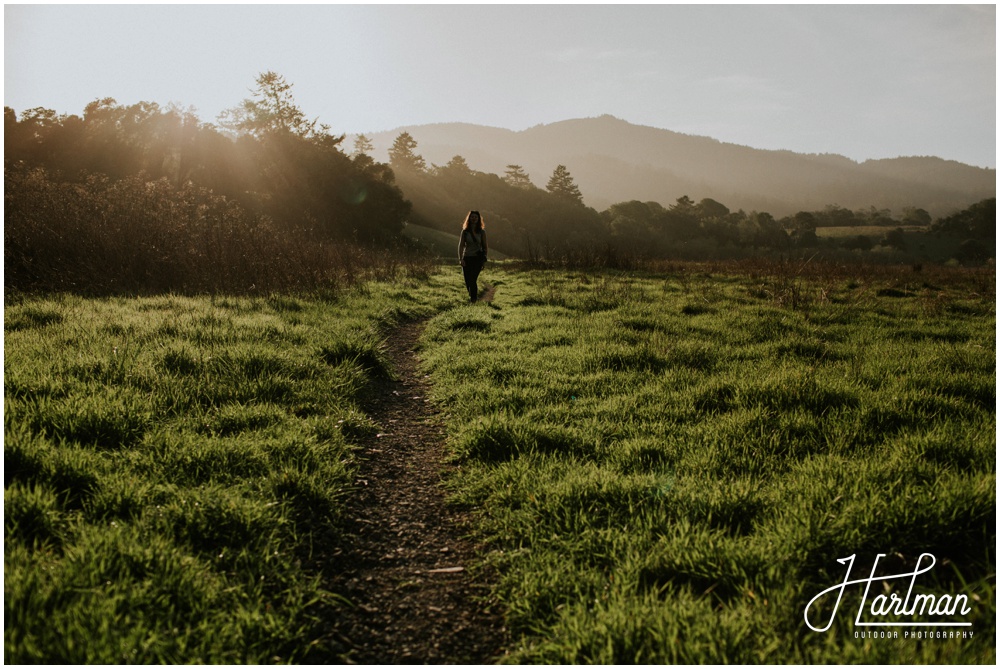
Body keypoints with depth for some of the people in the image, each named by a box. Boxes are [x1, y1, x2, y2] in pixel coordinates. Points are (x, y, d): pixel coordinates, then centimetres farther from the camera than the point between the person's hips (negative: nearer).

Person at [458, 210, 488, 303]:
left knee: (472, 280, -15)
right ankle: (473, 296, 26)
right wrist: (460, 259, -9)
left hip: (477, 258, -2)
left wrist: (484, 259, 2)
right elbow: (461, 245, 2)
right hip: (467, 258, 2)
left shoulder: (481, 232, 4)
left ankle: (473, 298, -6)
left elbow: (485, 246, 8)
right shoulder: (465, 231, 5)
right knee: (468, 281, 2)